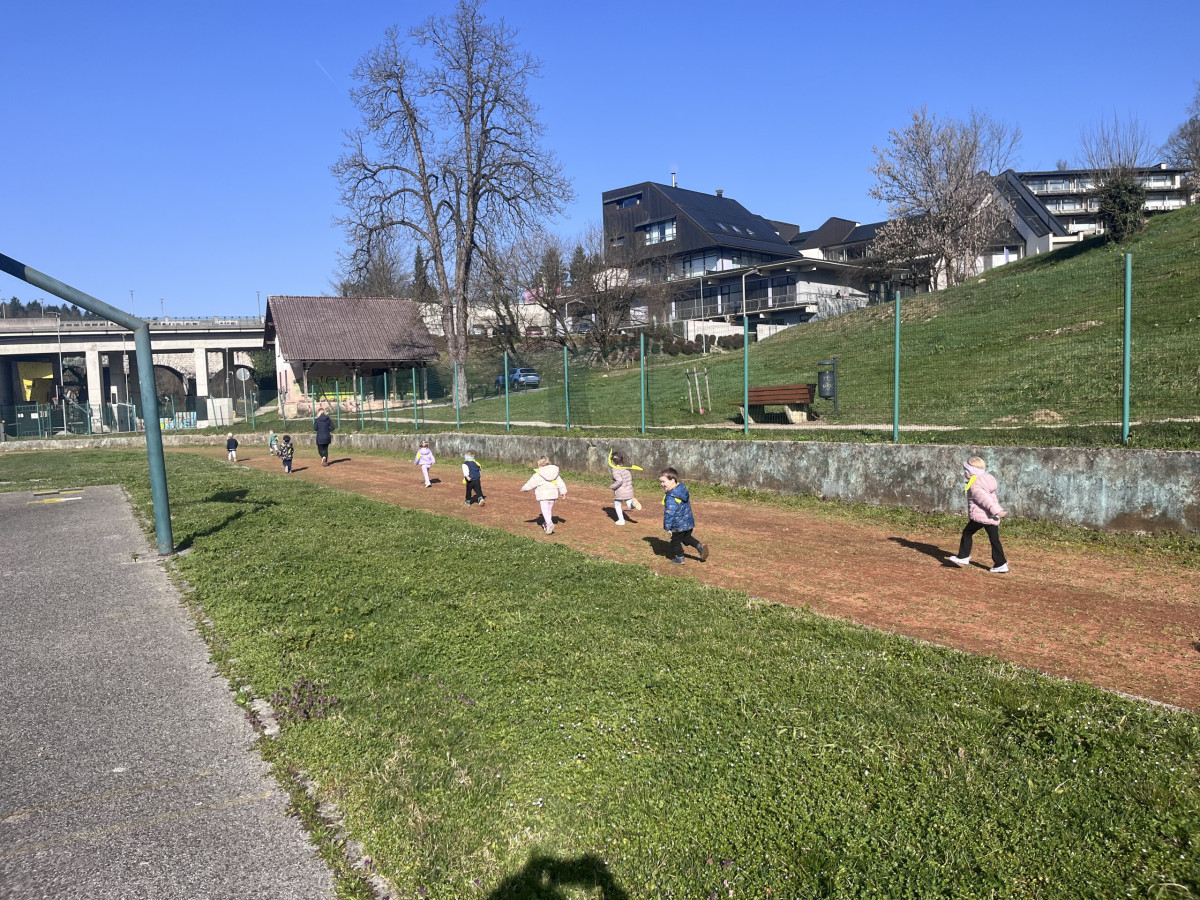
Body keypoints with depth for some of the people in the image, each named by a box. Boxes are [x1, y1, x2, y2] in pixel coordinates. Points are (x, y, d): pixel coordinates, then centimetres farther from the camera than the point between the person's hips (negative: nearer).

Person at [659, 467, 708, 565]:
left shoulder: (671, 497, -27)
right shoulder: (683, 488, 0)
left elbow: (669, 513, -26)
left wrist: (667, 527, -16)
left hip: (678, 525, -8)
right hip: (689, 521, 8)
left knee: (675, 541, 13)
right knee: (687, 537, 28)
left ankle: (679, 558, 26)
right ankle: (699, 546, 11)